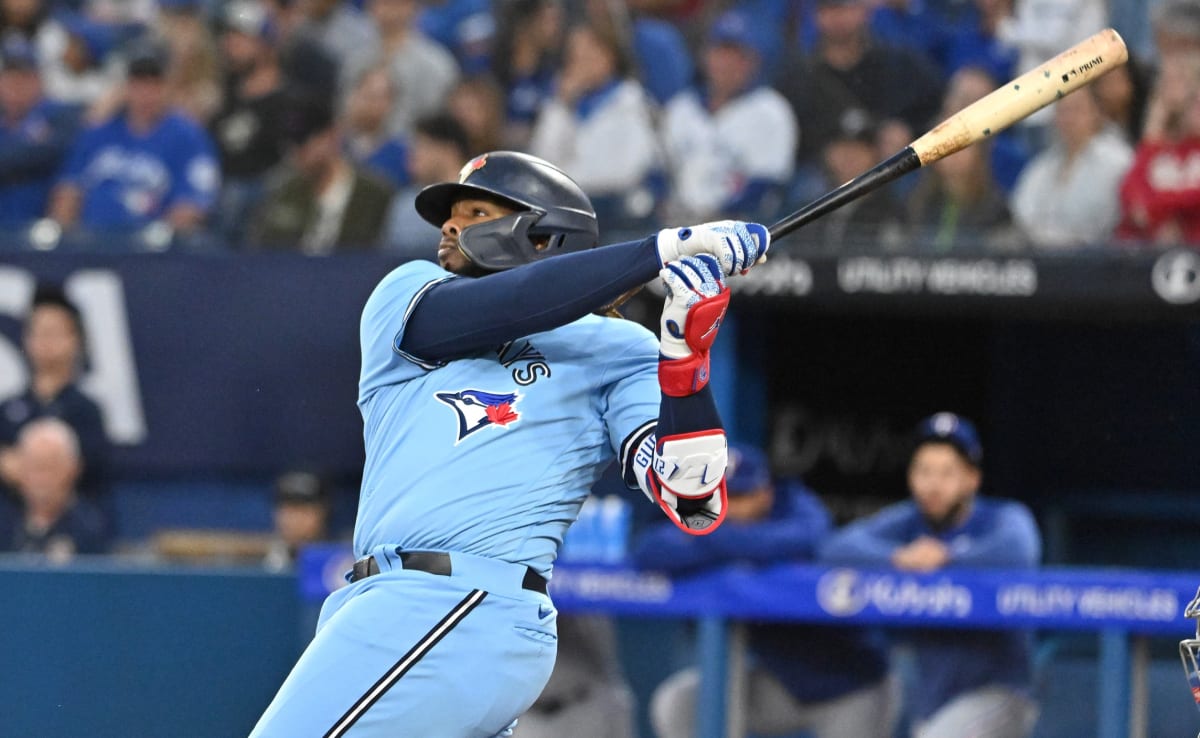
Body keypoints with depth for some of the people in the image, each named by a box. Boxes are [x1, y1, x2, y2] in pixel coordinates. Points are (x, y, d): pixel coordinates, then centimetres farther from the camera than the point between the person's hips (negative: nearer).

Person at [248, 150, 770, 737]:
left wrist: (686, 355, -16)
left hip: (462, 610, -6)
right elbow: (491, 311, -2)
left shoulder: (611, 349, 9)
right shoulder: (402, 297, 20)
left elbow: (694, 505, -2)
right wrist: (668, 248, -7)